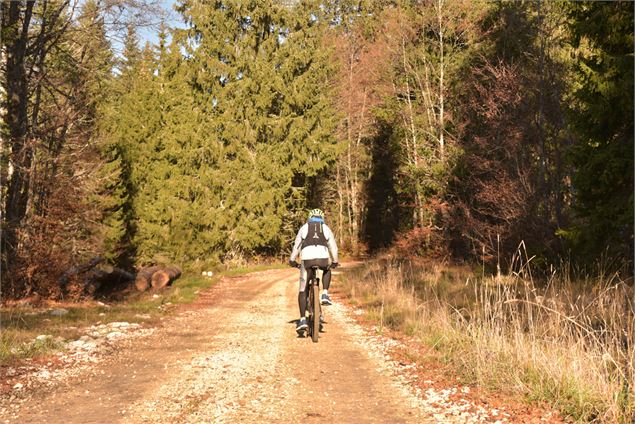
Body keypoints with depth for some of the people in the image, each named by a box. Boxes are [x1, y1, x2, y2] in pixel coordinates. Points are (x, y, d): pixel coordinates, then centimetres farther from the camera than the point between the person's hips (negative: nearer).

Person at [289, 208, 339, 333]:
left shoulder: (304, 228, 23)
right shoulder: (326, 228, 24)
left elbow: (296, 246, 18)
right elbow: (333, 246, 23)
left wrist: (292, 260, 23)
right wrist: (335, 261, 34)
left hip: (307, 258, -1)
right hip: (323, 258, 1)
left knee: (303, 290, 10)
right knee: (327, 270, 38)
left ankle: (302, 320, 0)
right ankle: (325, 295, 18)